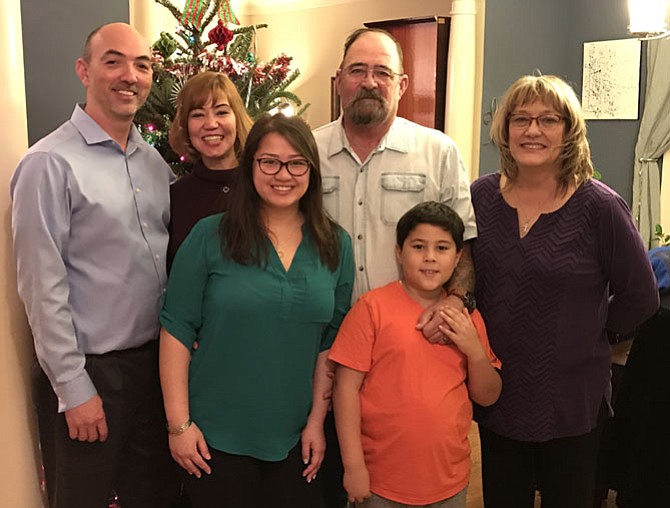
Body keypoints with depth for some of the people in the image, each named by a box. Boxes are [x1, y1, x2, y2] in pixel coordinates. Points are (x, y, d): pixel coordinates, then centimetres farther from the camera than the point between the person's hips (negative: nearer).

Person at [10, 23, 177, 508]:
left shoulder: (154, 161, 7)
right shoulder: (51, 163, -13)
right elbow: (42, 286, -15)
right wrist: (74, 389, -13)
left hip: (155, 361, 6)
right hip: (90, 372, -6)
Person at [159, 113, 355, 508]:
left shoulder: (336, 246, 0)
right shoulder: (210, 237, -9)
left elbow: (331, 342, 5)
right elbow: (176, 331, -6)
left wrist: (317, 420, 3)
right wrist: (179, 424, -8)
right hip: (216, 437, -2)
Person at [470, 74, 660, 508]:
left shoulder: (599, 207, -13)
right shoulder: (481, 196, -3)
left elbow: (640, 299, -4)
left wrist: (585, 335, -1)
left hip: (571, 404, -2)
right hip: (495, 395, 3)